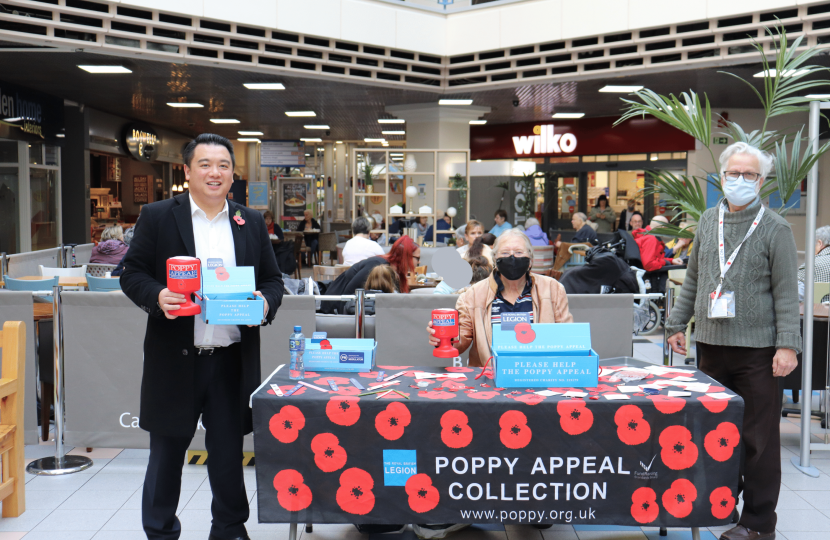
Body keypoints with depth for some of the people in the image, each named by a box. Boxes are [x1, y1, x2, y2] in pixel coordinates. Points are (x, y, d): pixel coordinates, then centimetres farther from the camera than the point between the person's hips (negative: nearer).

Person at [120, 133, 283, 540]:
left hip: (232, 361, 2)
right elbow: (131, 273, 0)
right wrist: (157, 296, -20)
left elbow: (272, 279, 13)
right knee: (167, 452, 11)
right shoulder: (156, 217, 2)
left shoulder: (252, 223, 10)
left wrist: (265, 302, -9)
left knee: (229, 453, 11)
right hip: (174, 358, -2)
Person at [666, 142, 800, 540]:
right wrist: (677, 323, 14)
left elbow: (786, 292, -6)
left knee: (758, 436, 2)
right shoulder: (708, 221, 11)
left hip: (757, 348, -4)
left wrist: (787, 344, -13)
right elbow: (693, 279, 17)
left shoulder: (775, 229, -3)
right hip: (712, 343, 5)